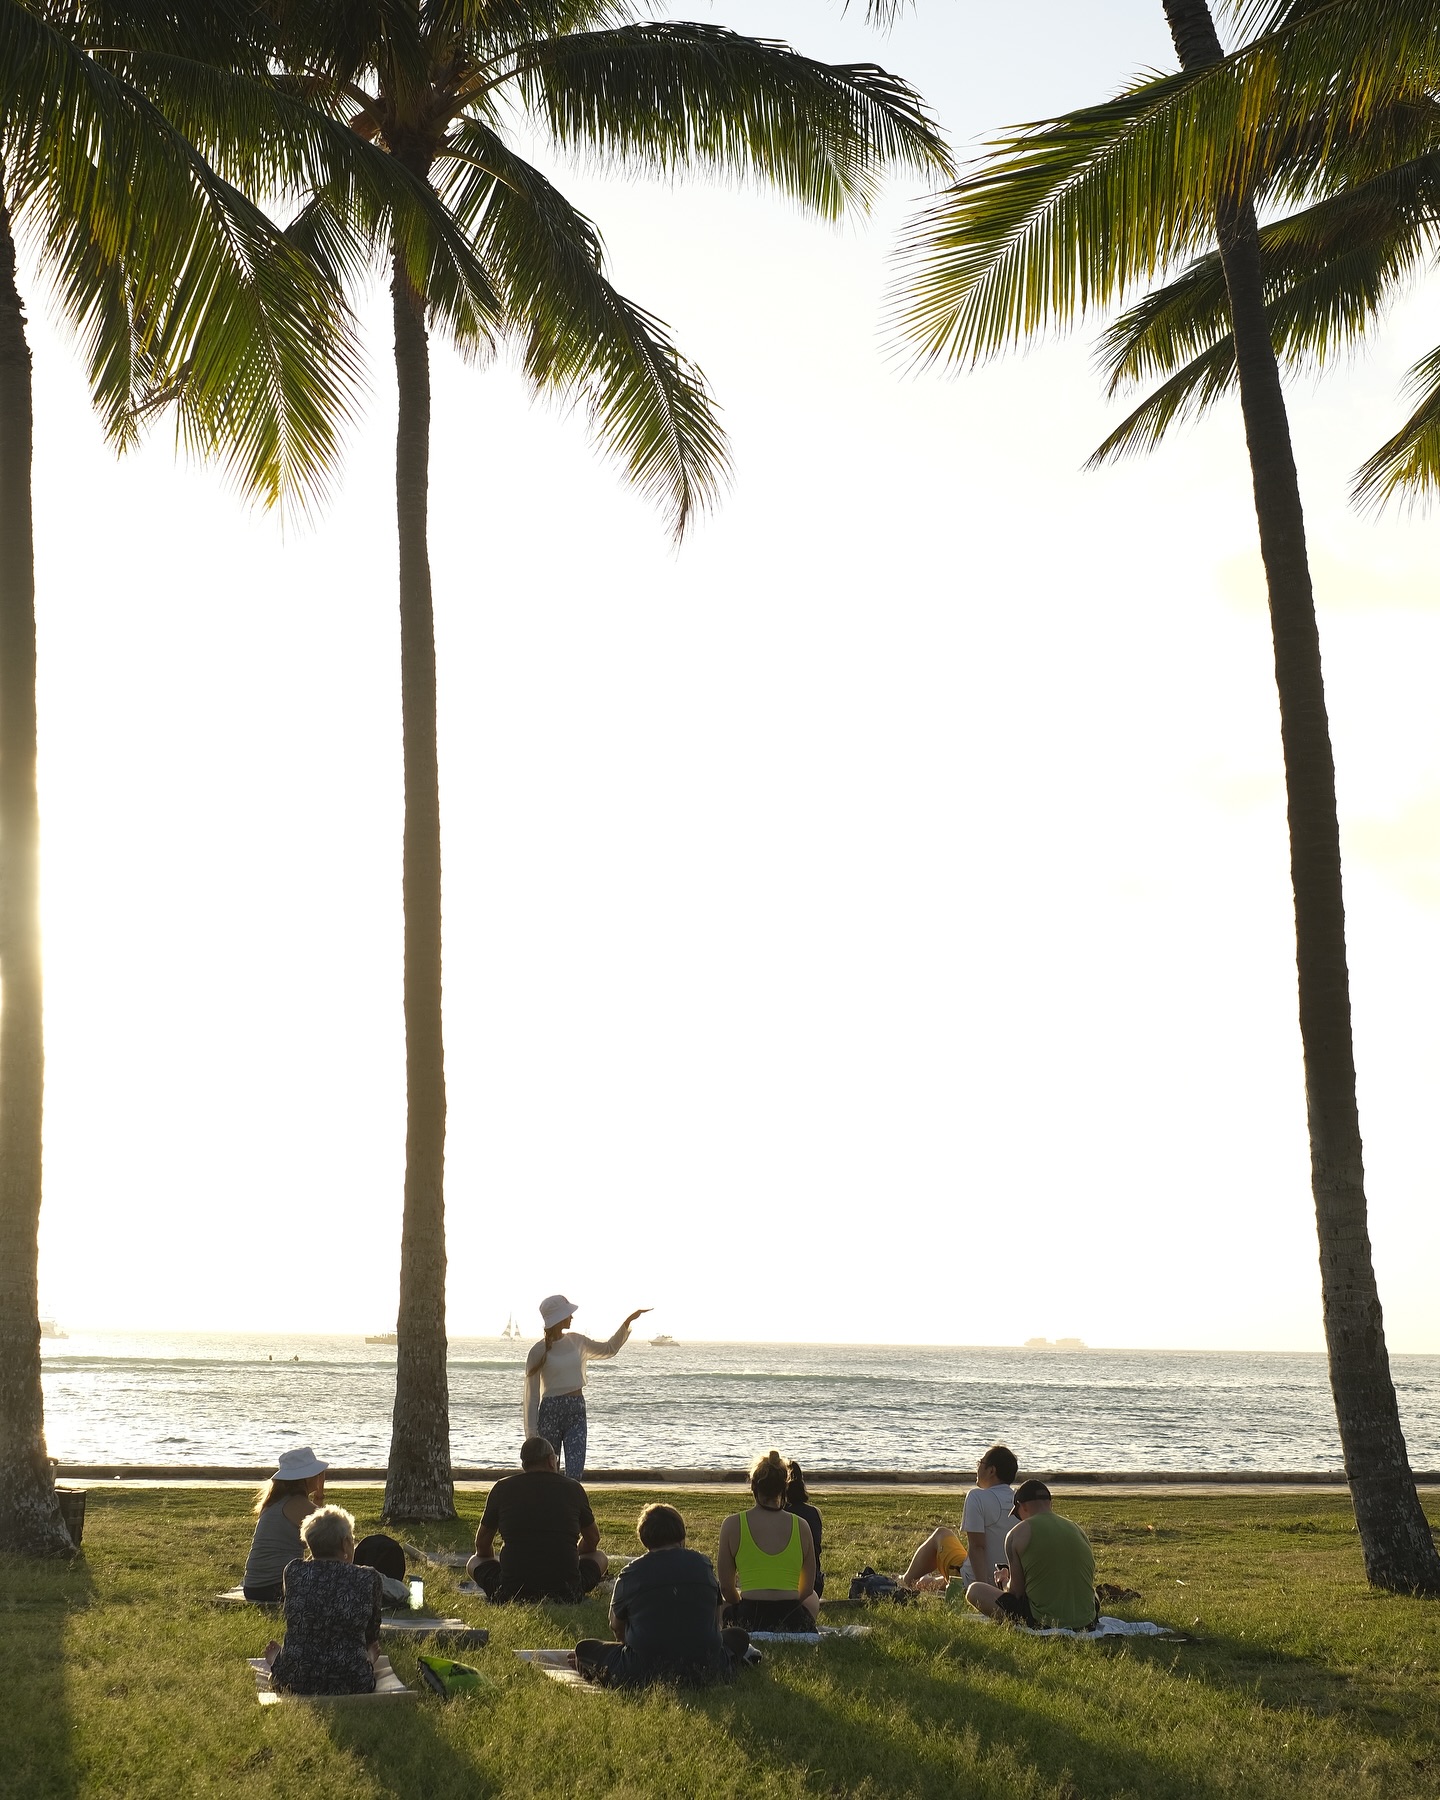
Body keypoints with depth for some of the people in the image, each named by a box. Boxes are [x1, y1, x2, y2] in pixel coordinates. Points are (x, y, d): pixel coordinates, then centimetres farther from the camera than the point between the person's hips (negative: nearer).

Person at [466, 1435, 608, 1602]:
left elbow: (482, 1545, 17)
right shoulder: (573, 1488, 6)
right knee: (600, 1557, 28)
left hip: (512, 1592, -1)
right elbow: (593, 1540, 22)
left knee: (475, 1562, 27)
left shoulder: (502, 1488, 5)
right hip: (565, 1592, 1)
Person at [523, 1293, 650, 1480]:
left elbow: (610, 1349, 23)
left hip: (577, 1412, 4)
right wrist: (532, 1434, -5)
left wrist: (628, 1322, 14)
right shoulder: (538, 1351, -6)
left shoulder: (576, 1341, 9)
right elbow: (532, 1395, -3)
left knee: (575, 1475, -10)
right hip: (550, 1412, -4)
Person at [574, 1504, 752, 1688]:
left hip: (643, 1673, -1)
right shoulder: (703, 1564, 8)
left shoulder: (630, 1574, 2)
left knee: (584, 1648, 17)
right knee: (738, 1637, 29)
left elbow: (616, 1626, 18)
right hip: (705, 1671, 1)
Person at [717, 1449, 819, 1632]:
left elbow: (726, 1587, 5)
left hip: (748, 1620, -1)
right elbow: (807, 1589, 11)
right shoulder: (801, 1526, 2)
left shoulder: (733, 1524, -3)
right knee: (812, 1599, 37)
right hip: (792, 1622, 1)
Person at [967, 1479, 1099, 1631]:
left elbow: (1016, 1591, -3)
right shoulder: (1078, 1530, 11)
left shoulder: (1018, 1533, -3)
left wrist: (1003, 1581, 22)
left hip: (1043, 1623, -5)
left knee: (974, 1590, 8)